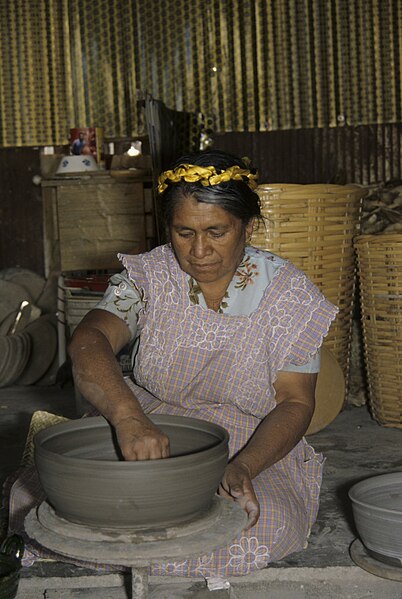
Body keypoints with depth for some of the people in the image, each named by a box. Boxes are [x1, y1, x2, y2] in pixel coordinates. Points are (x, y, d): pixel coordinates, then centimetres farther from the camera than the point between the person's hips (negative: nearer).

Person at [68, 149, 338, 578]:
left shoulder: (289, 294, -8)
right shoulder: (148, 277, -6)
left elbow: (295, 402, -8)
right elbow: (88, 343, -23)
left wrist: (243, 466, -28)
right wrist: (128, 417, -44)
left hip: (255, 451, 1)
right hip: (151, 441, 0)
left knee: (263, 524, -31)